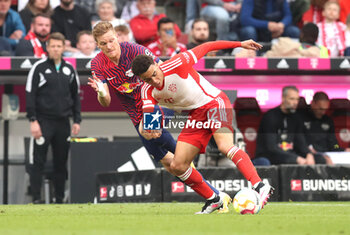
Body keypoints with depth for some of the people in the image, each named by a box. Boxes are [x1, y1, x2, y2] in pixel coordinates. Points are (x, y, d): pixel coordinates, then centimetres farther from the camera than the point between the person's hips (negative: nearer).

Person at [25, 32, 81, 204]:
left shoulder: (69, 69, 12)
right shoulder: (39, 68, -1)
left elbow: (75, 96, 18)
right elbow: (30, 95, -4)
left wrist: (77, 120, 10)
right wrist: (33, 120, -11)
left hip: (63, 122, 4)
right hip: (43, 121, -4)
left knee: (61, 162, 5)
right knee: (38, 161, -5)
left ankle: (60, 199, 11)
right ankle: (36, 198, -4)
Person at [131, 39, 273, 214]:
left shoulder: (175, 65, -20)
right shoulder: (148, 92, -6)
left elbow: (204, 48, -9)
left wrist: (240, 44, -5)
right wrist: (146, 129, -47)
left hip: (214, 102, -6)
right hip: (195, 115, 7)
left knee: (224, 146, -33)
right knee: (177, 167, 0)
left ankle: (260, 186, -40)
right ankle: (212, 200, 16)